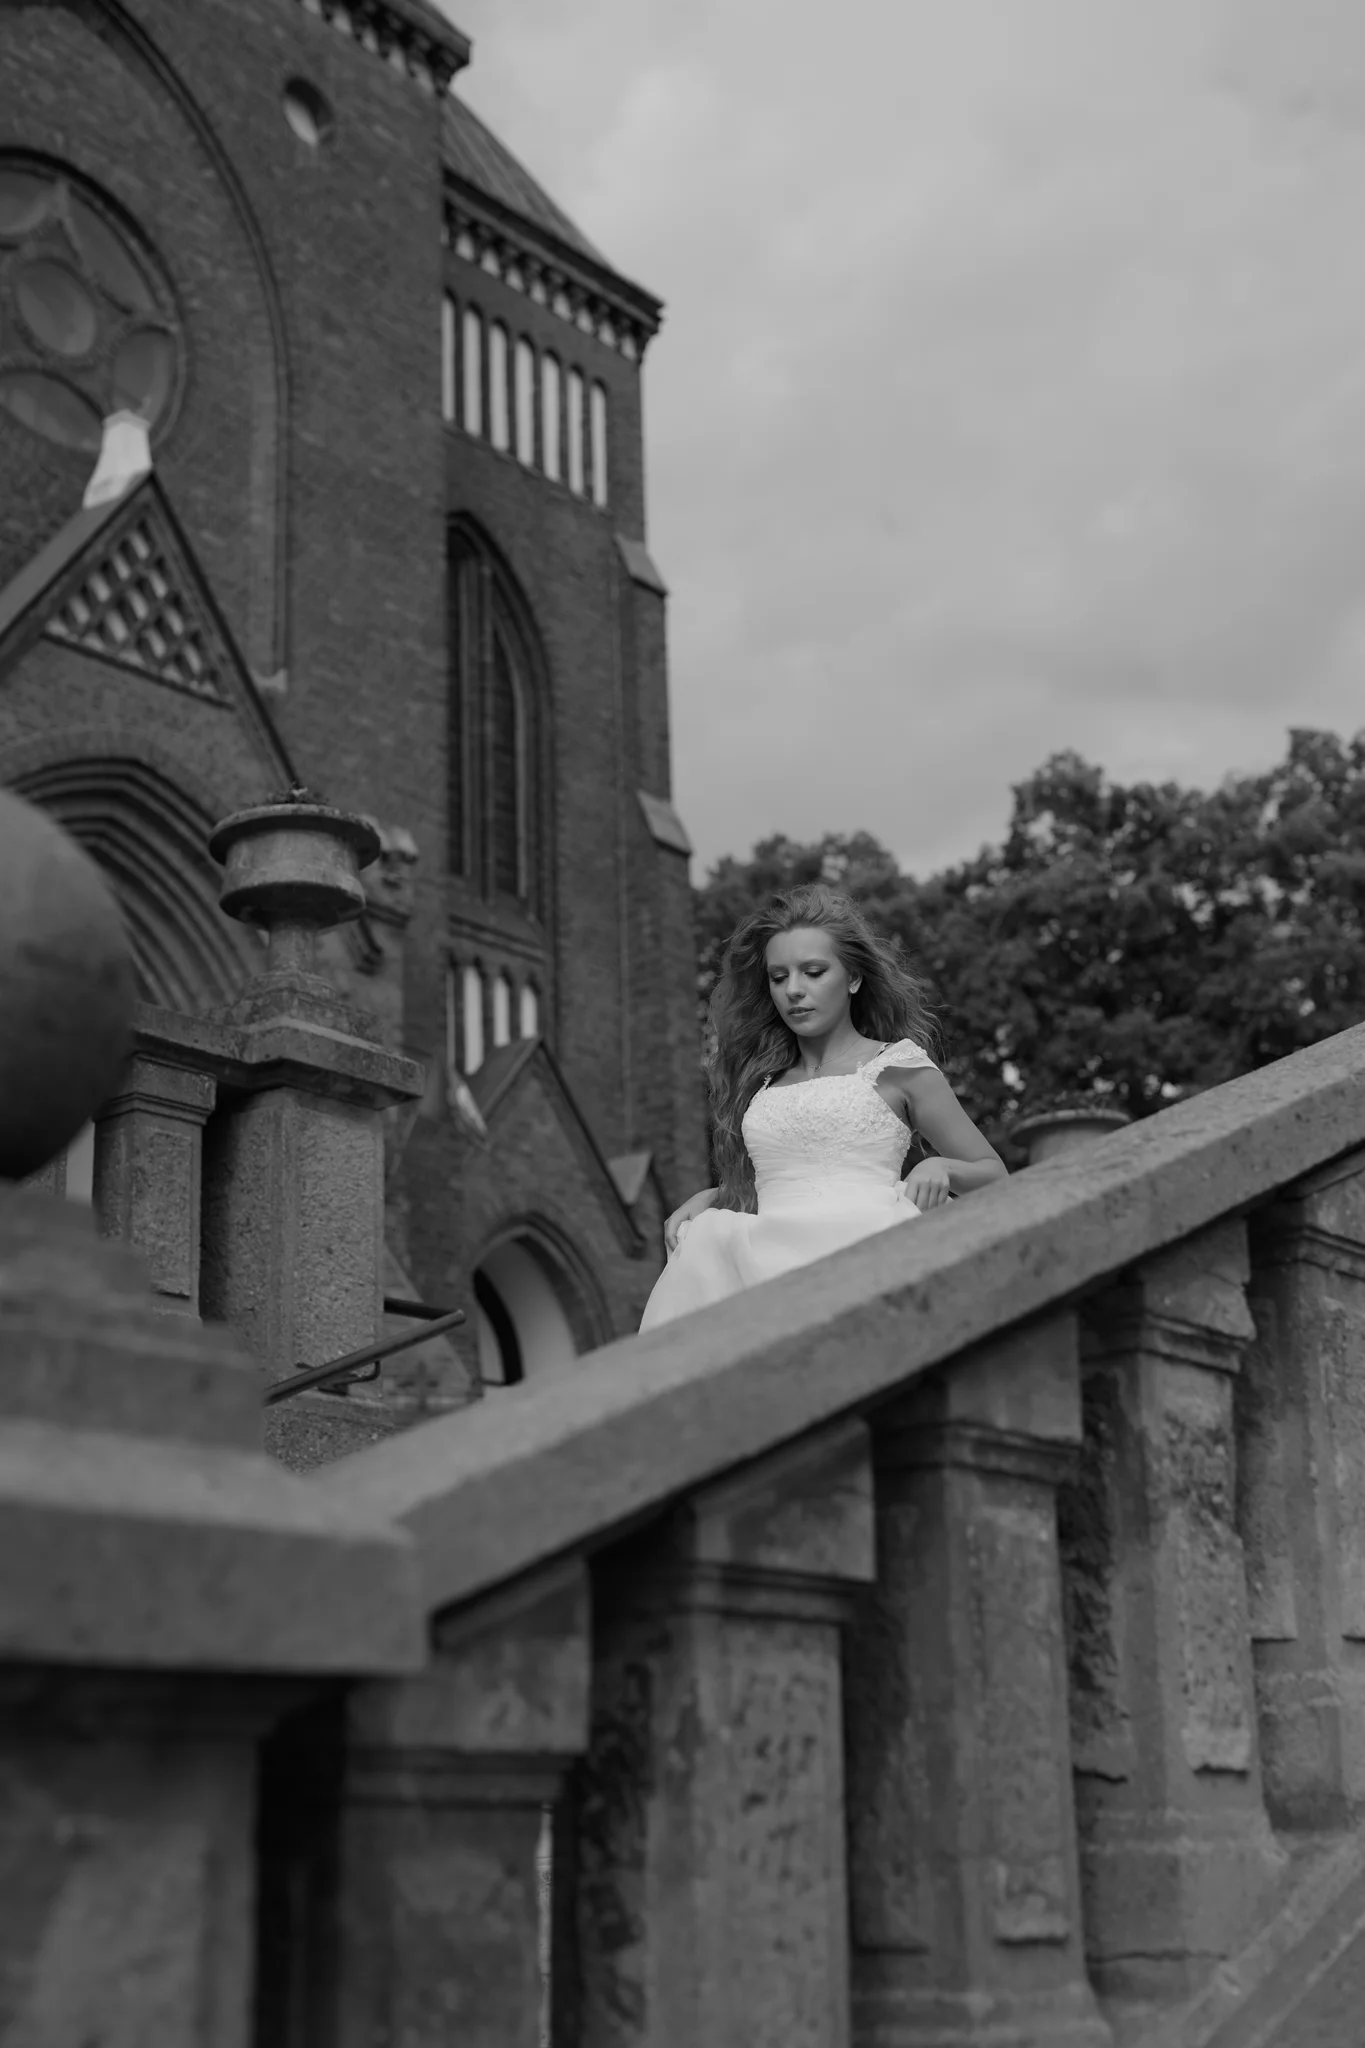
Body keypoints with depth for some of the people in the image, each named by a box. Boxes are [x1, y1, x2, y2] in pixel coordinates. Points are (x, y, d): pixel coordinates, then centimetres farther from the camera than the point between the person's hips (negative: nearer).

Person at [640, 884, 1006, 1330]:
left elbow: (993, 1174, 16)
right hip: (774, 1254, 4)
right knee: (706, 1236, -32)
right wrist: (705, 1201, 12)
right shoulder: (763, 1079, 25)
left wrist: (940, 1168, -7)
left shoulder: (896, 1066, 13)